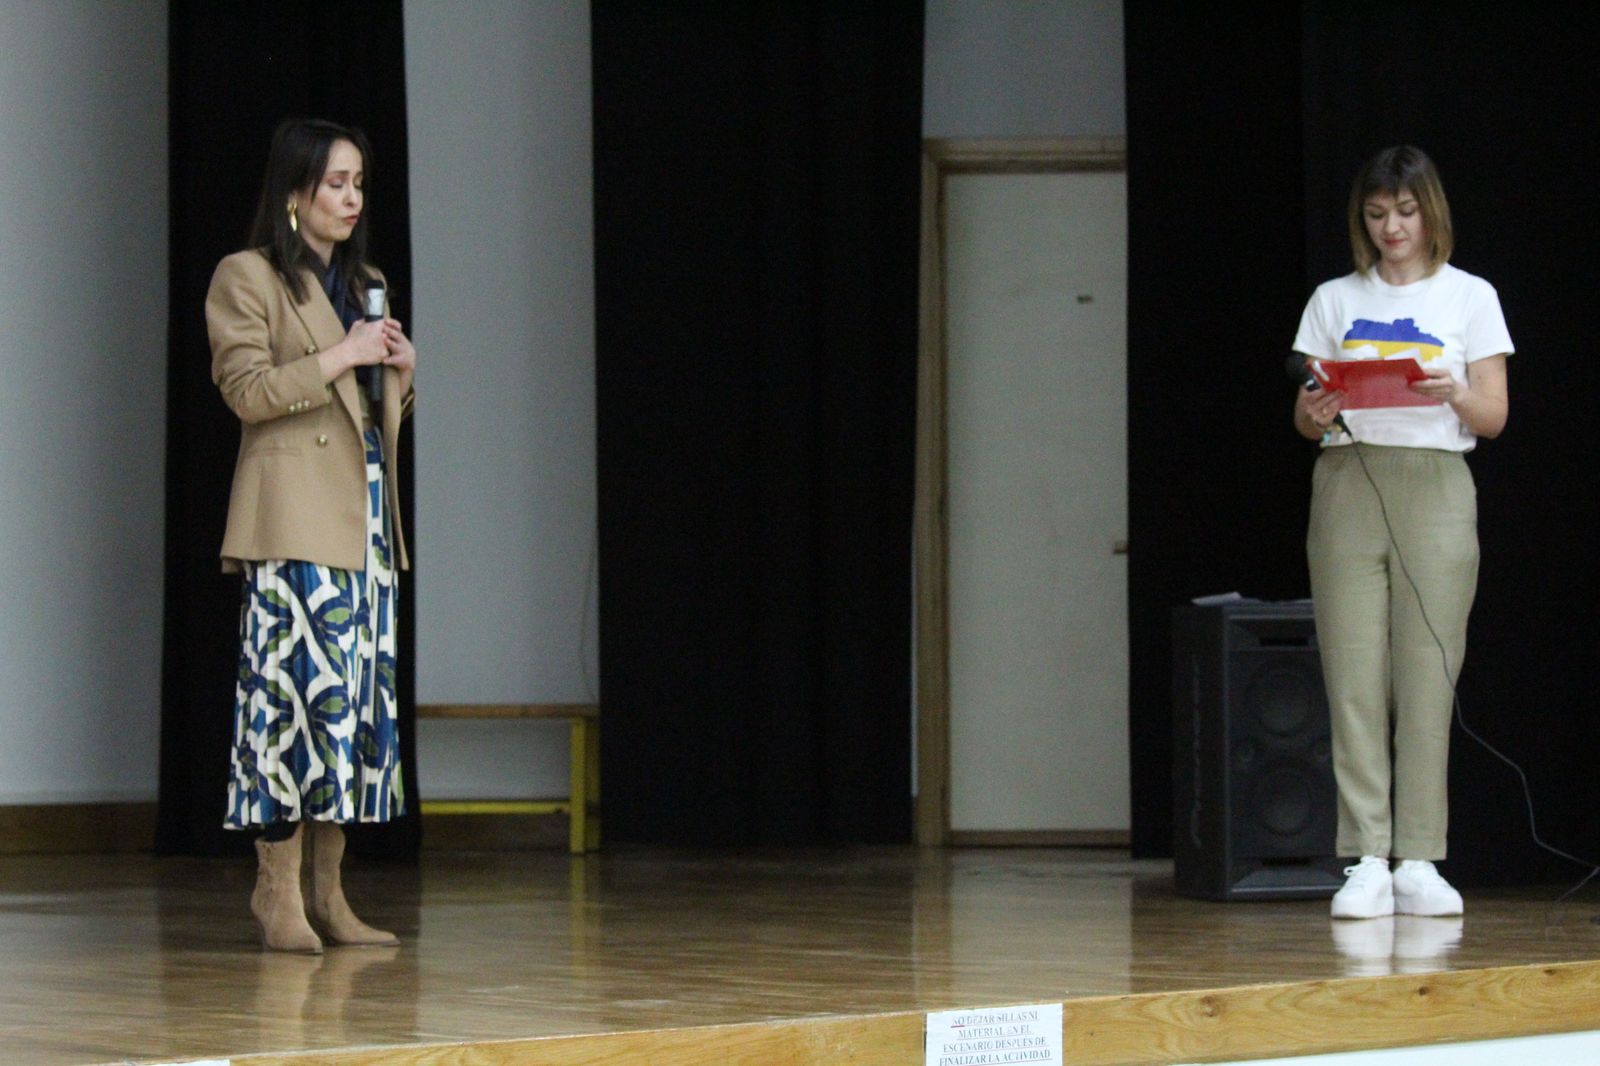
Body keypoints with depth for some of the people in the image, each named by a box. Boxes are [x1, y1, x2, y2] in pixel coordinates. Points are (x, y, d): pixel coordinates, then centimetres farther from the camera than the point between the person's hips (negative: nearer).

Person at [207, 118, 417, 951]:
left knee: (362, 693, 3)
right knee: (299, 686, -12)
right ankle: (278, 890, -7)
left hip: (367, 515, 7)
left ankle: (326, 890, 7)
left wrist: (401, 371, 5)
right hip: (294, 518, -7)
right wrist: (339, 357, -16)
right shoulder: (247, 278, 0)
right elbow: (247, 390, -11)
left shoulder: (366, 284, 22)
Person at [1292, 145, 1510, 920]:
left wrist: (1453, 394, -18)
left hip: (1435, 487, -1)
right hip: (1349, 484, 1)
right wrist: (1315, 413, -14)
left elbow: (1493, 417, 3)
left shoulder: (1470, 298, 9)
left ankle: (1418, 862, -1)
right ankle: (1367, 862, -4)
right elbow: (1304, 416, 9)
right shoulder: (1334, 301, 13)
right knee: (1354, 681, -5)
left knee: (1427, 678, -4)